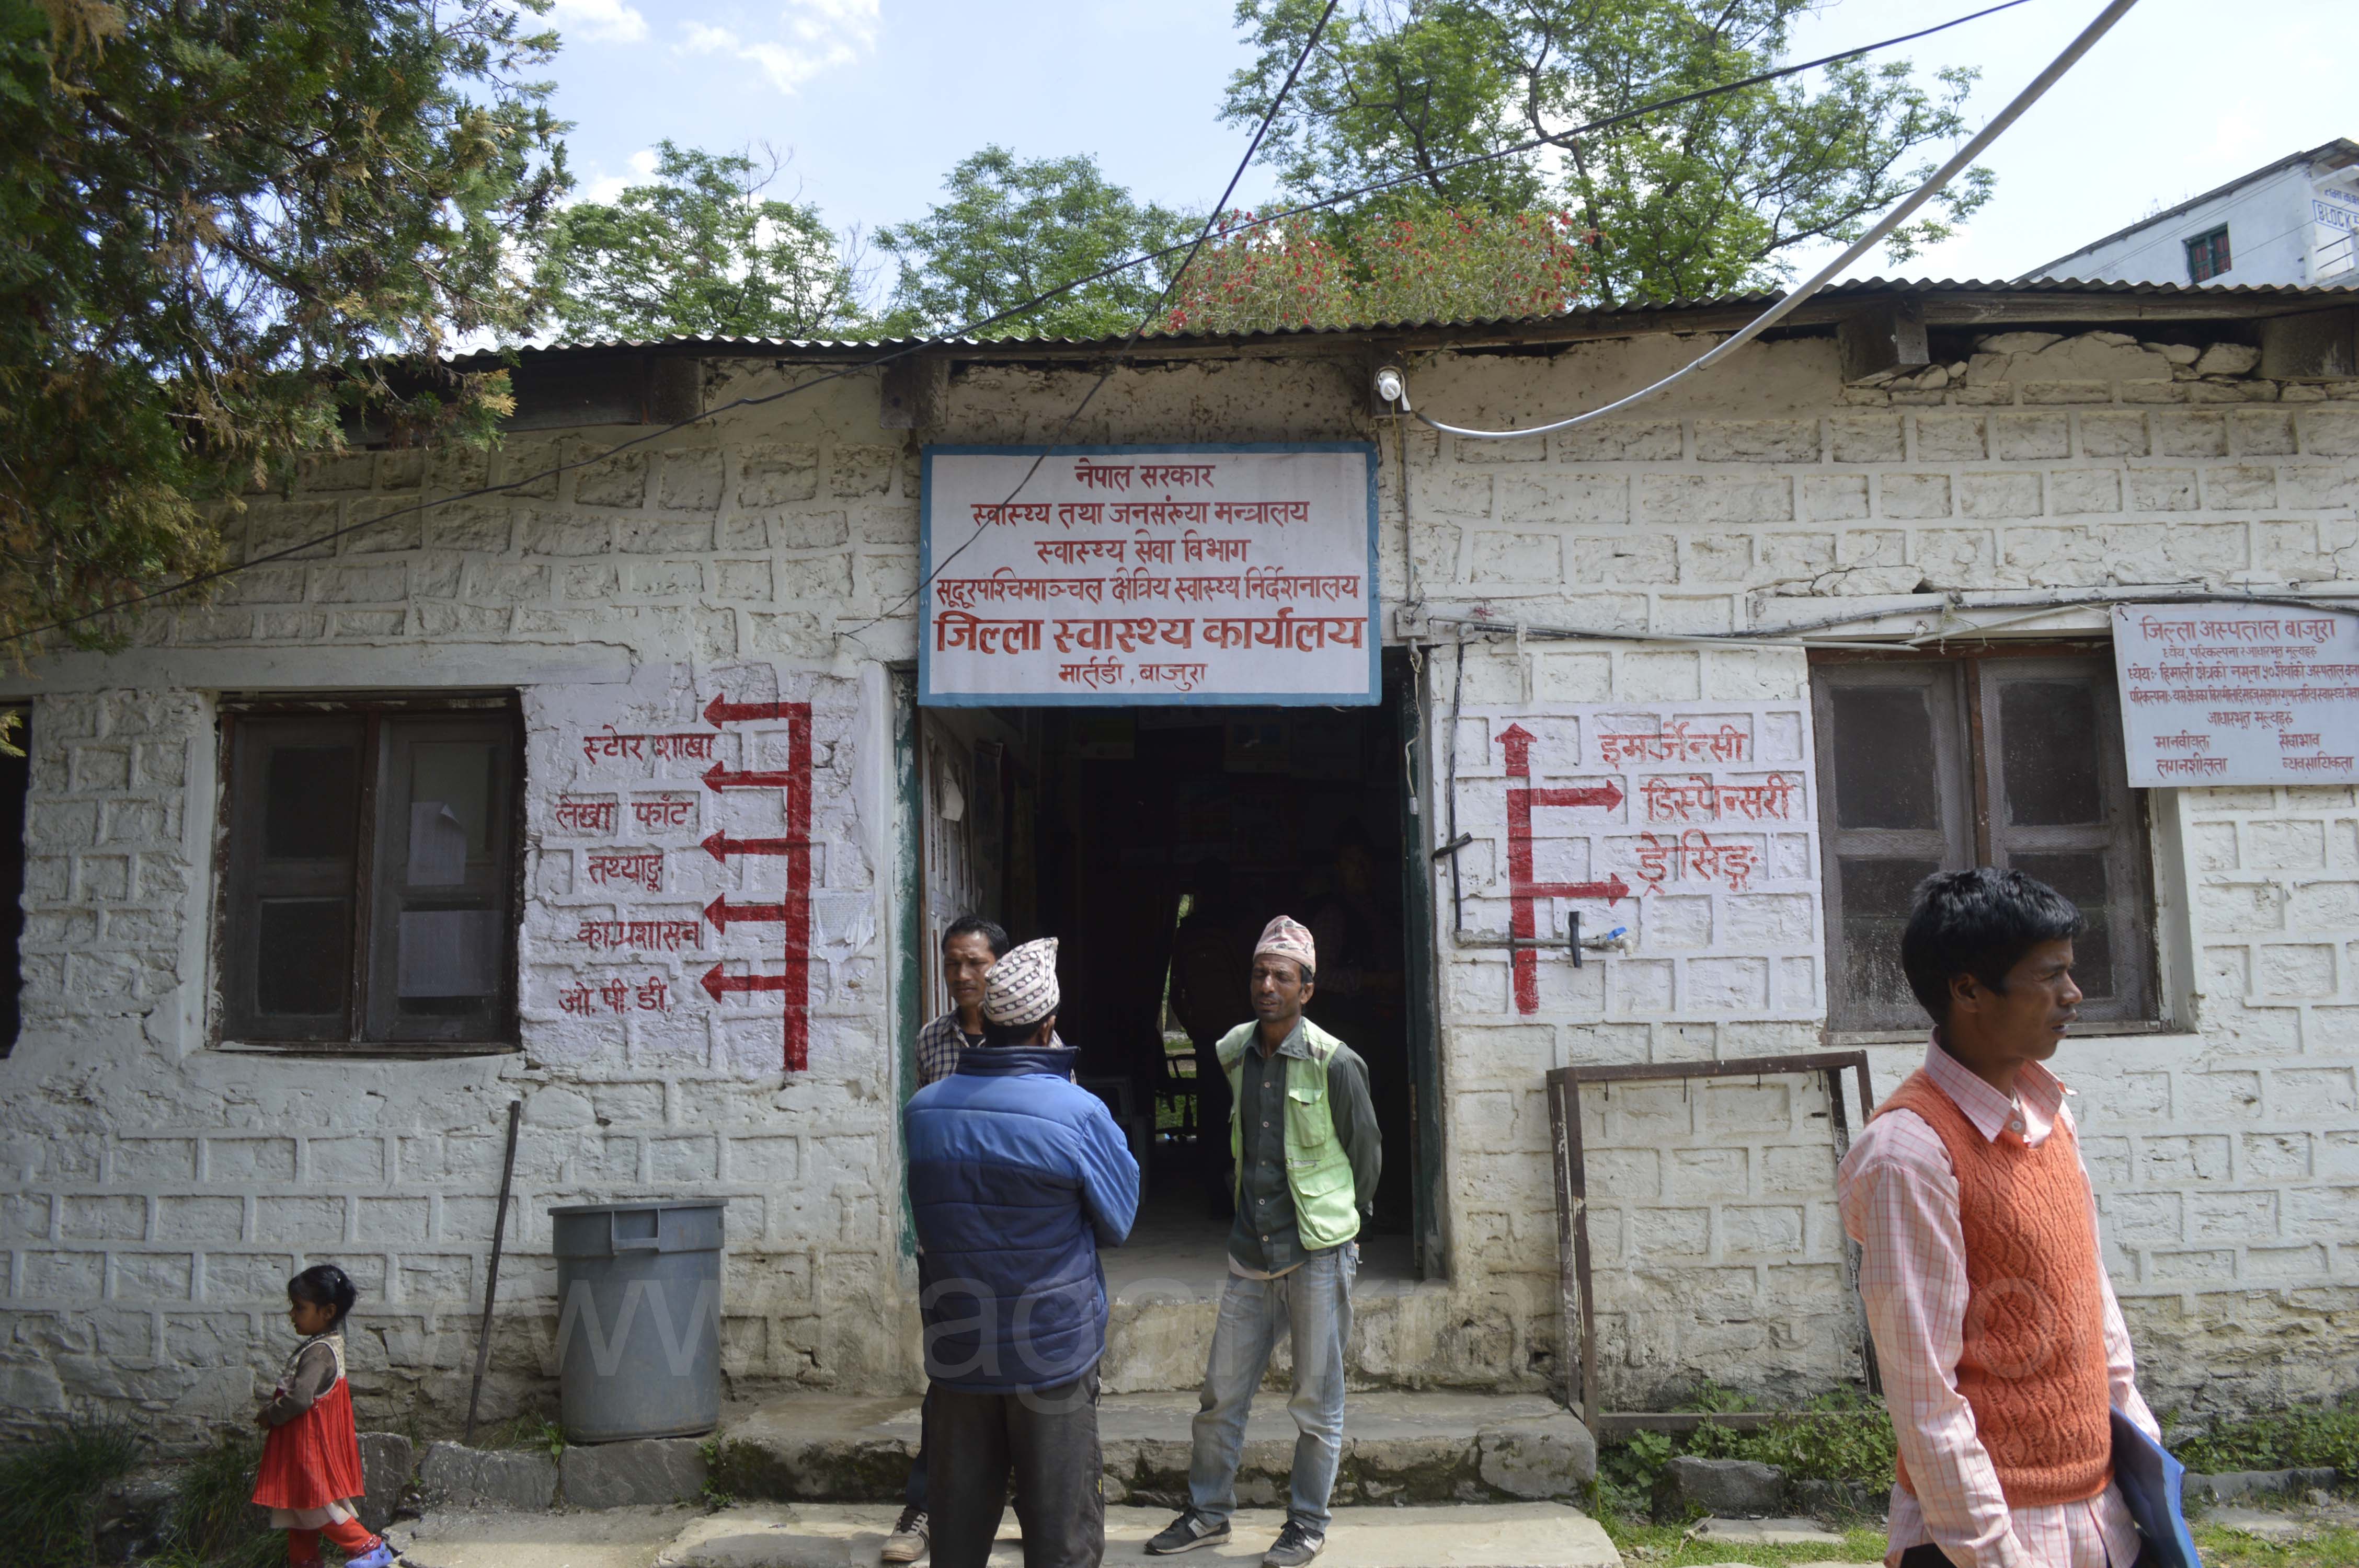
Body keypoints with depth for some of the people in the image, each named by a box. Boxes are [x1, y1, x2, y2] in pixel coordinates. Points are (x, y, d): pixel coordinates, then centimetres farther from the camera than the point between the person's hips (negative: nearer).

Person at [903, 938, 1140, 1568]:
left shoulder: (922, 1110, -4)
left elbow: (928, 1212, 9)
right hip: (1052, 1351, -4)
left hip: (957, 1351, 4)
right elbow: (1117, 1223, -5)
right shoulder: (1079, 1113, -17)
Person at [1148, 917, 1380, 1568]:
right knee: (1220, 1394, 10)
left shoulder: (1334, 1063, -12)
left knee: (1316, 1402, 7)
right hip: (1250, 1253, 5)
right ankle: (1208, 1513, 26)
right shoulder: (1234, 1053, 4)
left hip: (1316, 1255, -5)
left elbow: (1367, 1155, 0)